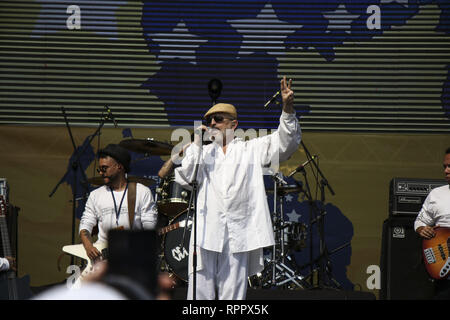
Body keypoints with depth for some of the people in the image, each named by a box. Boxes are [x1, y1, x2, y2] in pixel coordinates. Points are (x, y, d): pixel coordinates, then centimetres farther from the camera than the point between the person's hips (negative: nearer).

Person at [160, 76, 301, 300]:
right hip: (206, 232, 1)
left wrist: (288, 110, -11)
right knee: (200, 291, -2)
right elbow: (184, 179, 4)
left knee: (232, 293, 1)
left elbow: (286, 141, 4)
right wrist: (196, 144, 3)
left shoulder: (251, 150, 13)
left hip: (238, 236, -1)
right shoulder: (203, 153, 17)